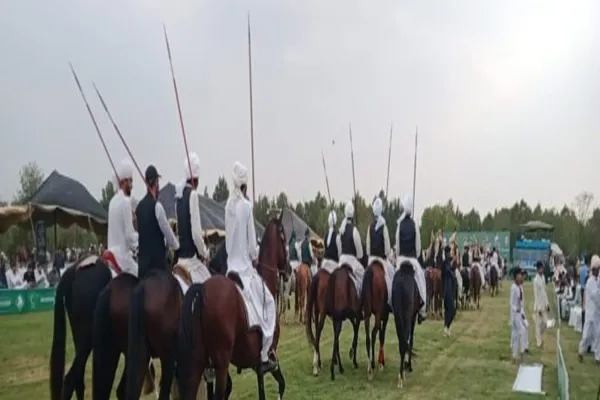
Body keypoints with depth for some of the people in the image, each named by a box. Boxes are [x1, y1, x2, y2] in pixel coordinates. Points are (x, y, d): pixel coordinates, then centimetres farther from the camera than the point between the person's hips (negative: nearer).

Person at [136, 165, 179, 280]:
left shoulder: (139, 206, 8)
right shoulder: (157, 206, -13)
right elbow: (167, 232, -7)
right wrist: (177, 246, 9)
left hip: (143, 257, 7)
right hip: (157, 258, -7)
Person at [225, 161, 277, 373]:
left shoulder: (229, 206, 5)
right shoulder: (247, 205, -14)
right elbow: (251, 238, -11)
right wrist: (254, 256, 5)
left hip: (231, 264, 7)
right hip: (246, 265, -6)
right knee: (266, 302, 4)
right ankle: (264, 356, 4)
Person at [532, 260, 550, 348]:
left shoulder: (543, 277, 7)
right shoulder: (536, 280, -17)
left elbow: (545, 291, 14)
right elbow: (536, 295, -16)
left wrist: (547, 303, 12)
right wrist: (538, 307, -16)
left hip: (544, 304, 7)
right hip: (538, 305, -7)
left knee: (545, 322, 11)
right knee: (538, 323, 1)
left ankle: (539, 337, 31)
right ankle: (539, 341, 10)